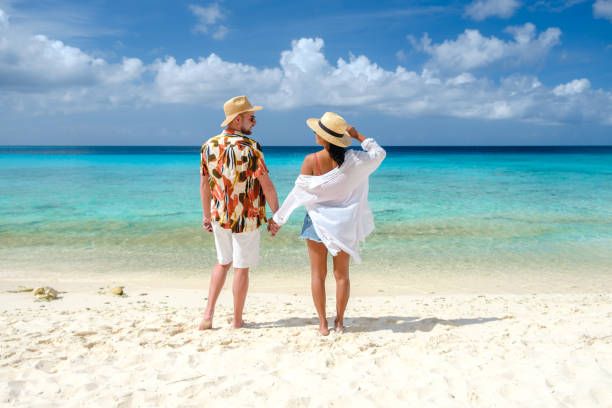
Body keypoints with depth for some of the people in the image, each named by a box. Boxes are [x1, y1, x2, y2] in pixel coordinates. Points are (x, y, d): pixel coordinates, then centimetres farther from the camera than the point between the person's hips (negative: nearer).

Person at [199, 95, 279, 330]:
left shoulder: (209, 146, 1)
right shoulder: (250, 147, -16)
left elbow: (204, 184, 8)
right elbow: (267, 185, -16)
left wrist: (207, 215, 18)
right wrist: (276, 214, -5)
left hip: (219, 216, 5)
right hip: (246, 218, -5)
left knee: (223, 262, 22)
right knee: (241, 268, 7)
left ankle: (208, 314, 16)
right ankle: (237, 321, 18)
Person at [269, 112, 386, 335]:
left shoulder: (311, 160, -15)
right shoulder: (352, 160, -10)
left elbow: (298, 192, -10)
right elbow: (379, 153, 8)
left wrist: (278, 218, 0)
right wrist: (358, 136, 10)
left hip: (318, 221, -2)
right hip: (344, 223, 2)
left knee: (318, 274, 8)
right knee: (342, 274, 13)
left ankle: (323, 323, 11)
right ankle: (339, 321, 18)